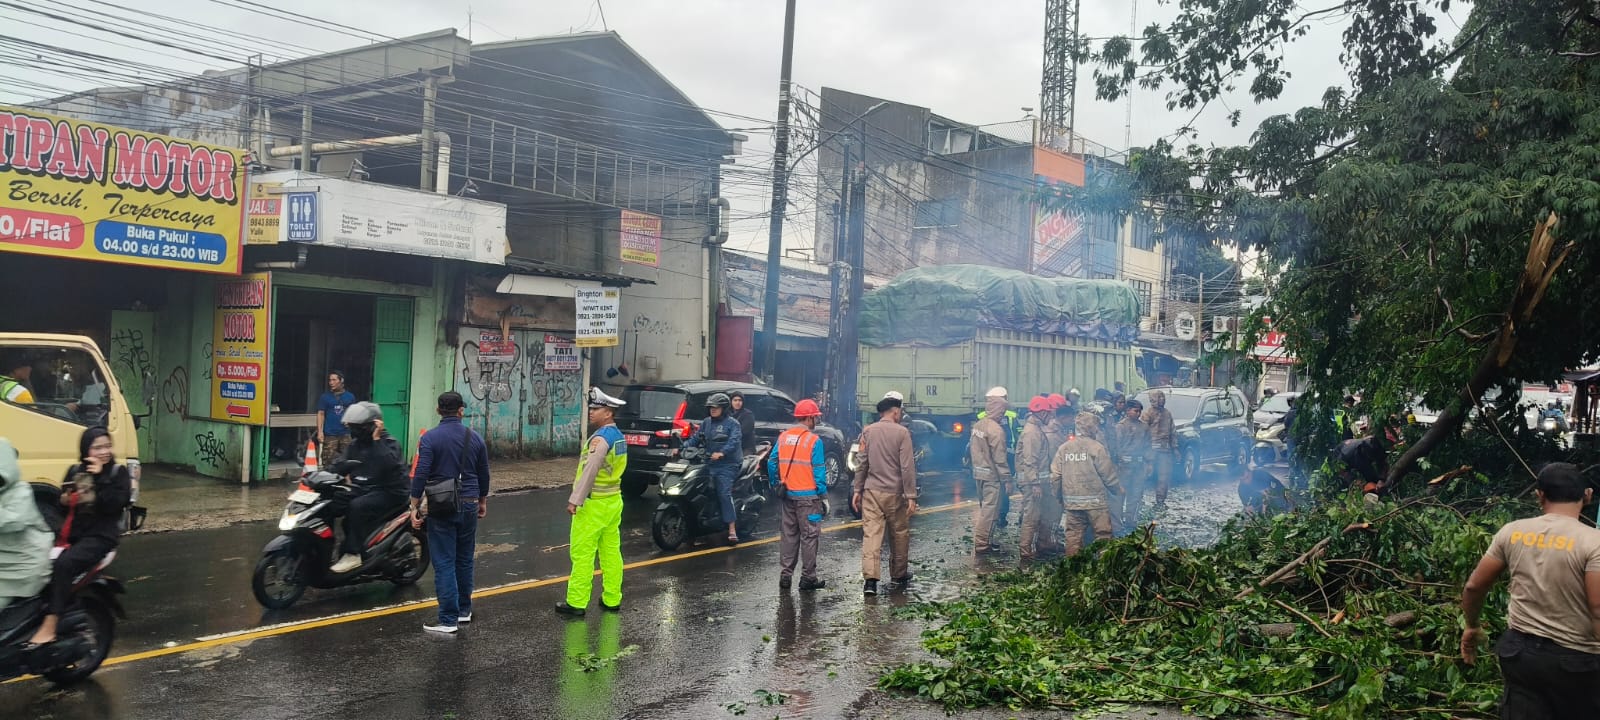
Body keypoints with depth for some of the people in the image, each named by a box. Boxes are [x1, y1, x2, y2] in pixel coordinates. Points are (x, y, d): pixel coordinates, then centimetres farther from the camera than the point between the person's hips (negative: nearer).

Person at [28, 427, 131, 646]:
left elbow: (115, 504, -13)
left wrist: (99, 478, -15)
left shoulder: (119, 472, 1)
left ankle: (50, 625, -32)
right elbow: (61, 505, 19)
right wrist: (65, 500, -4)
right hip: (72, 534, 5)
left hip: (100, 536, -5)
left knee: (64, 564, -31)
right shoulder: (75, 471, 14)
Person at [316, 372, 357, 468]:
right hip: (329, 434, -1)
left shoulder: (350, 396, 10)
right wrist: (320, 432, -7)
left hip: (346, 434, 1)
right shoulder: (325, 397, 6)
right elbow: (320, 414, 2)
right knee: (329, 461, -6)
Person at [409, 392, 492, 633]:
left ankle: (448, 619, -3)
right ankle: (464, 610, 28)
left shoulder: (430, 438, -9)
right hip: (468, 505, 4)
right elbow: (483, 475, 11)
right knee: (465, 560, 17)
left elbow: (420, 475, -15)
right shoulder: (475, 438, 4)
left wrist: (414, 506, -9)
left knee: (444, 563, -2)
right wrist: (483, 502, 25)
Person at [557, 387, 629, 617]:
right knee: (611, 551, 11)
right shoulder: (619, 437, 12)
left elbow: (589, 471, -22)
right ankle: (612, 600, 16)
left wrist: (575, 500, -22)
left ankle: (577, 603, -1)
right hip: (614, 500, 9)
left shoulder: (601, 438, -17)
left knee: (582, 553, -4)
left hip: (594, 503, -9)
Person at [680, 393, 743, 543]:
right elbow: (695, 439, 14)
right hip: (709, 464, 7)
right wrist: (682, 448, -4)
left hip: (727, 465, -7)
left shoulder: (732, 424, -1)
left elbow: (734, 441, -16)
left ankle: (732, 531, -20)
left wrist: (722, 453, -33)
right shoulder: (706, 423, 18)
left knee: (725, 493, -19)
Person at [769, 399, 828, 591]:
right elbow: (819, 472, -12)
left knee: (789, 536, 14)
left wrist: (776, 485, 18)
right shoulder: (814, 441, -11)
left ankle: (785, 575, 16)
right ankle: (808, 578, 6)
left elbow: (772, 463, 7)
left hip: (788, 495, 5)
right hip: (808, 496, -5)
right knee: (809, 537, 2)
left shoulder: (783, 438, 5)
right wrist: (823, 495, -5)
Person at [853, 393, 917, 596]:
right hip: (895, 493, -2)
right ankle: (899, 575, 27)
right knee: (900, 535, 14)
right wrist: (911, 495, -8)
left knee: (871, 534, -2)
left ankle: (870, 579, -12)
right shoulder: (902, 432, -8)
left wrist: (857, 490, 12)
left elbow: (862, 463, 6)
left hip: (871, 491, 3)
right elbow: (907, 466, -11)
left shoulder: (868, 432, 3)